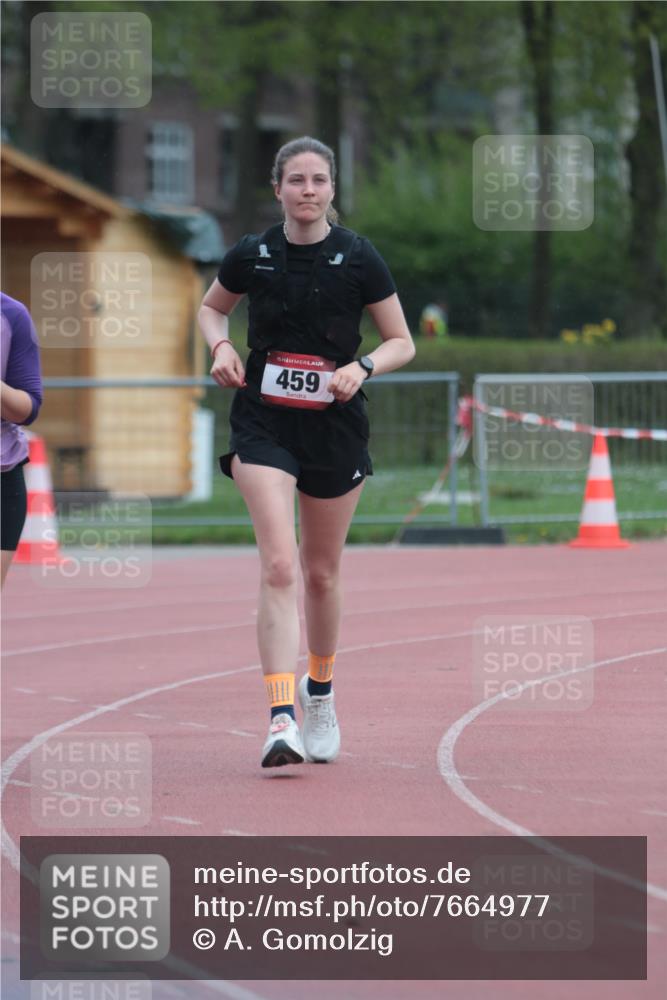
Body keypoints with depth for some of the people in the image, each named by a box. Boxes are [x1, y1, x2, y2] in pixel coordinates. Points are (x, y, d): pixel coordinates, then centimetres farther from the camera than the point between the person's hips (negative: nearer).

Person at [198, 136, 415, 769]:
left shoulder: (358, 259, -4)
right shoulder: (251, 256, -1)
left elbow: (401, 343, 3)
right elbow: (211, 308, 18)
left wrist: (361, 368, -16)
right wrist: (221, 347, -3)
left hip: (335, 426, 1)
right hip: (262, 424, -1)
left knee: (321, 575, 12)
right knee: (279, 567, -17)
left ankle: (320, 695, 38)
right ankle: (281, 719, -24)